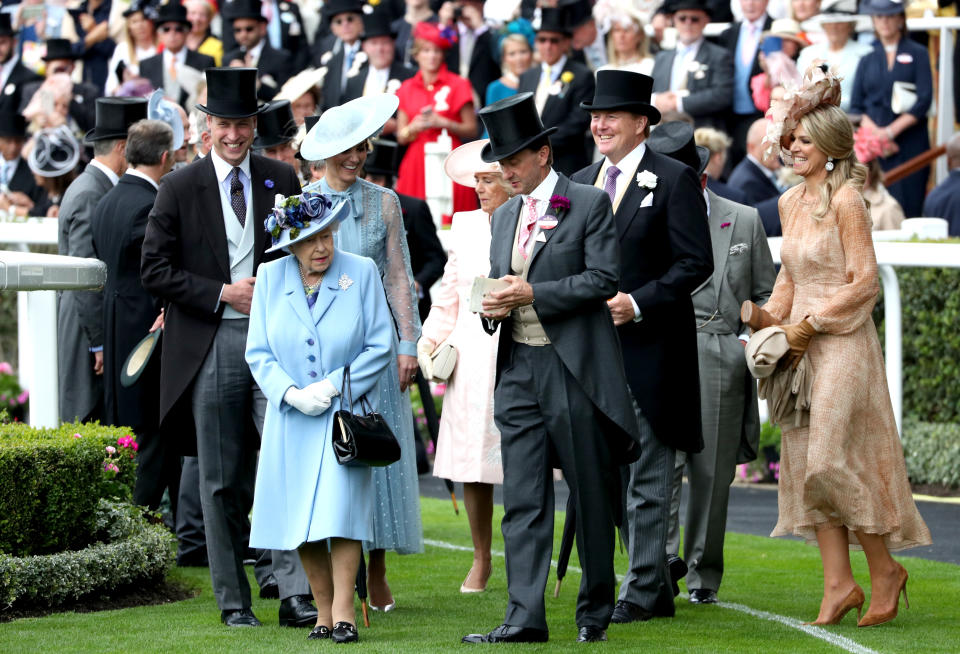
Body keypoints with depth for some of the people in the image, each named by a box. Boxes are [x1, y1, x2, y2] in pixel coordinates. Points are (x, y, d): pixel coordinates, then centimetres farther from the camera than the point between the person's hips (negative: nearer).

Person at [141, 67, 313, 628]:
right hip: (210, 345, -1)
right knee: (223, 481, 4)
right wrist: (223, 293, -9)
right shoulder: (181, 188, 2)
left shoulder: (282, 180, 8)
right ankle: (234, 599, 12)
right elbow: (155, 270, -1)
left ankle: (295, 593, -10)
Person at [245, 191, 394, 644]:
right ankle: (323, 612, 11)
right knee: (302, 520, 2)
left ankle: (344, 613, -13)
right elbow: (258, 352, 4)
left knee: (341, 509, -15)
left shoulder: (361, 273, -2)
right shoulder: (270, 278, 4)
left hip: (345, 412, -3)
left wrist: (332, 387, -11)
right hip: (291, 418, 3)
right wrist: (290, 393, -12)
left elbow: (380, 345, -2)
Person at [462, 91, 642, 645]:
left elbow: (603, 280, -11)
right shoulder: (504, 217, 17)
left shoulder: (590, 204, -2)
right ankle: (525, 617, -5)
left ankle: (595, 613, 14)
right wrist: (494, 306, 0)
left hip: (575, 370, -5)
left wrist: (532, 295, -17)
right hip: (518, 370, 5)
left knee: (592, 498, 3)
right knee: (523, 501, -1)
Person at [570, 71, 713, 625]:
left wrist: (639, 303, -18)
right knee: (615, 474, 10)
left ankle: (642, 590, -1)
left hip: (650, 348, -7)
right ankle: (658, 588, 19)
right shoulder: (581, 183, 15)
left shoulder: (674, 180, -5)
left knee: (647, 475, -5)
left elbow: (696, 263, -10)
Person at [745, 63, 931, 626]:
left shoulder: (846, 200, -10)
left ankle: (885, 567, 4)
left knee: (830, 459, -12)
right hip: (802, 346, 8)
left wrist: (809, 325, -14)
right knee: (805, 460, 2)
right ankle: (839, 583, 3)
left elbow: (865, 282, -13)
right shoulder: (791, 202, 12)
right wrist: (770, 317, 5)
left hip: (843, 342, -8)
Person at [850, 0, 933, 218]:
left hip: (910, 142, -2)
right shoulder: (867, 60, 16)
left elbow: (924, 100, -2)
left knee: (908, 207, -10)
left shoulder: (918, 54, 8)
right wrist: (874, 133, -8)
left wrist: (890, 131, -10)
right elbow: (856, 106, 10)